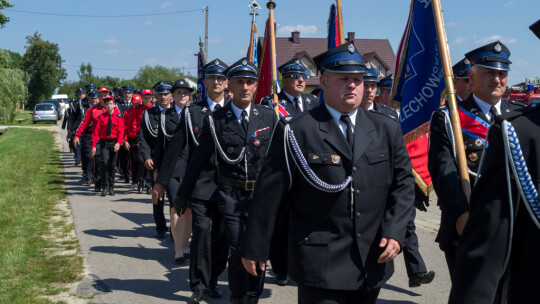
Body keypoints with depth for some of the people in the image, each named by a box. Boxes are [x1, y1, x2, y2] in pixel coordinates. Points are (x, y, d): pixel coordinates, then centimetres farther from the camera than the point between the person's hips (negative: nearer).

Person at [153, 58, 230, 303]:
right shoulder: (192, 112, 4)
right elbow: (175, 146, 3)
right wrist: (161, 180, 1)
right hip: (201, 184, -2)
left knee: (221, 235, 7)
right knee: (202, 231, -10)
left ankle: (212, 280, 24)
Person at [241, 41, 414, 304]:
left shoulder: (387, 129, 8)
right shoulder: (296, 131, -5)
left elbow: (403, 183, 10)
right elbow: (269, 192, -4)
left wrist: (394, 232, -4)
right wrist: (254, 248, -3)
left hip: (373, 261, 5)